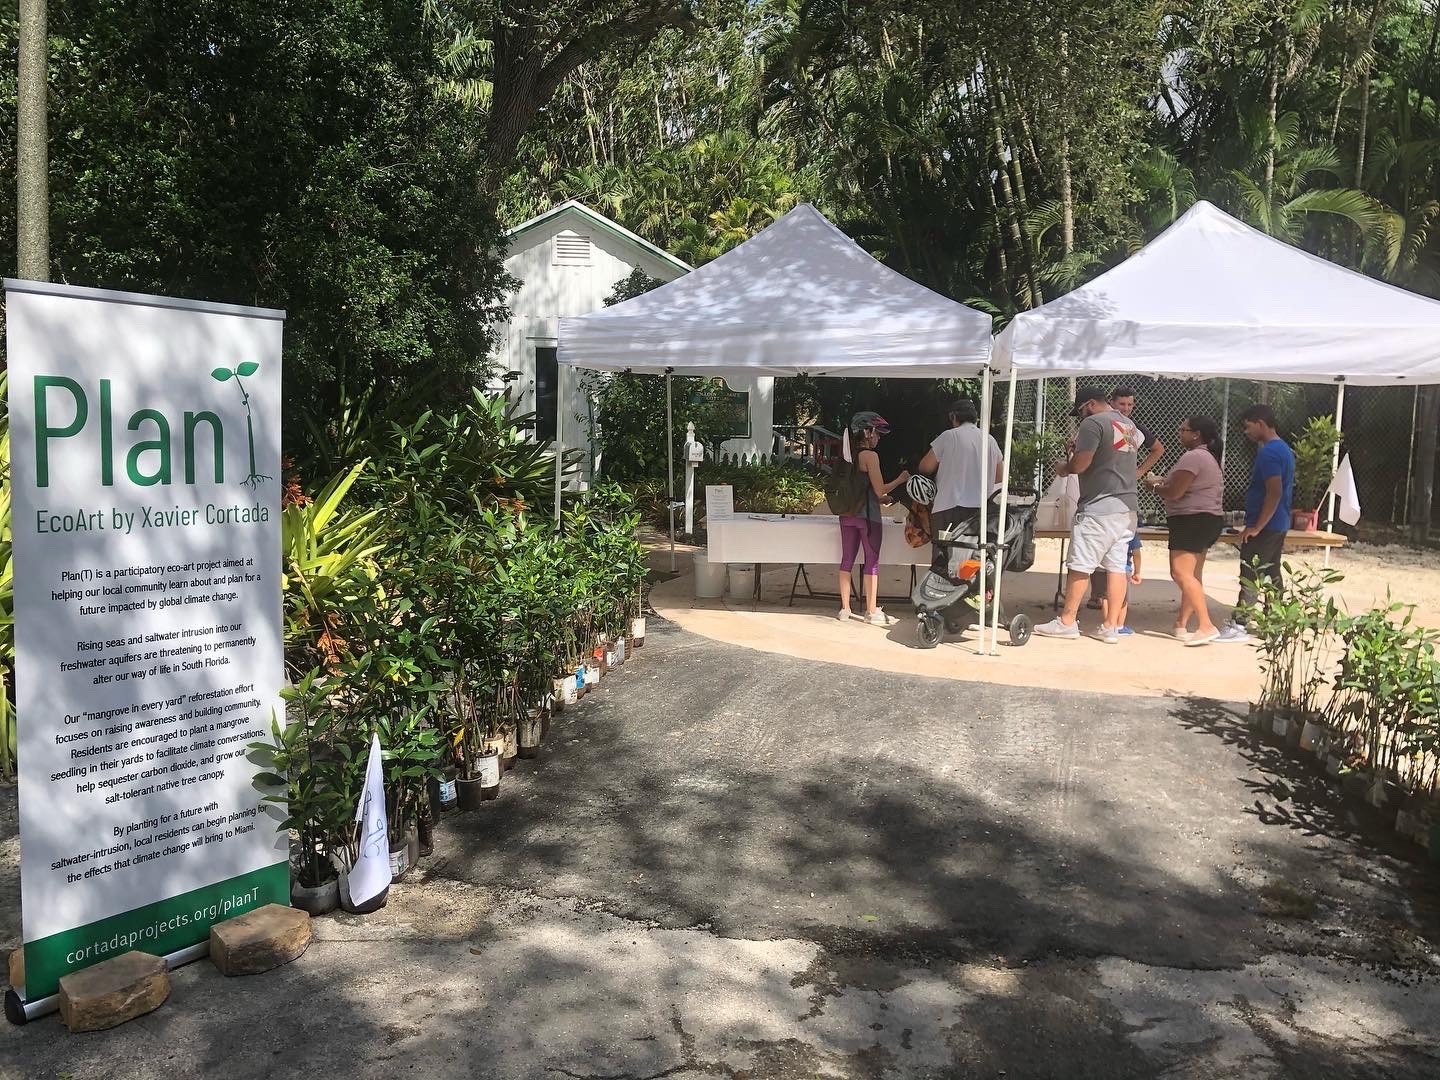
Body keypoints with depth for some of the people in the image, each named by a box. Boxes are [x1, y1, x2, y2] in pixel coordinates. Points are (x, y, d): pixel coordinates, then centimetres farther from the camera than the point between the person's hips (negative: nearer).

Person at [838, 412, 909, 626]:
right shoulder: (870, 455, -12)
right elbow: (879, 489, -13)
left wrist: (881, 498, 24)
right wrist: (900, 480, 1)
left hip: (847, 514, 7)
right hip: (867, 514, -7)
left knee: (847, 559, 10)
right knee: (872, 561, 0)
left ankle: (845, 609, 14)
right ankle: (872, 612, 2)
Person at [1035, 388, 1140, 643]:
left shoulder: (1093, 423, -10)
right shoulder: (1130, 426, 18)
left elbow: (1080, 463, -17)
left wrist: (1064, 467, 4)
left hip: (1098, 508, -8)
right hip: (1128, 507, 8)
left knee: (1080, 566, 0)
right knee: (1117, 566, 6)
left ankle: (1067, 621, 7)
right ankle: (1111, 627, 7)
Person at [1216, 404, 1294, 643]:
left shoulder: (1268, 452, -18)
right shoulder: (1284, 449, 14)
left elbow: (1274, 493, -24)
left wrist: (1257, 527, -21)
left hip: (1263, 526, -10)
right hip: (1278, 525, 10)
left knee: (1249, 575, -6)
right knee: (1271, 574, 12)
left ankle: (1238, 625, -4)